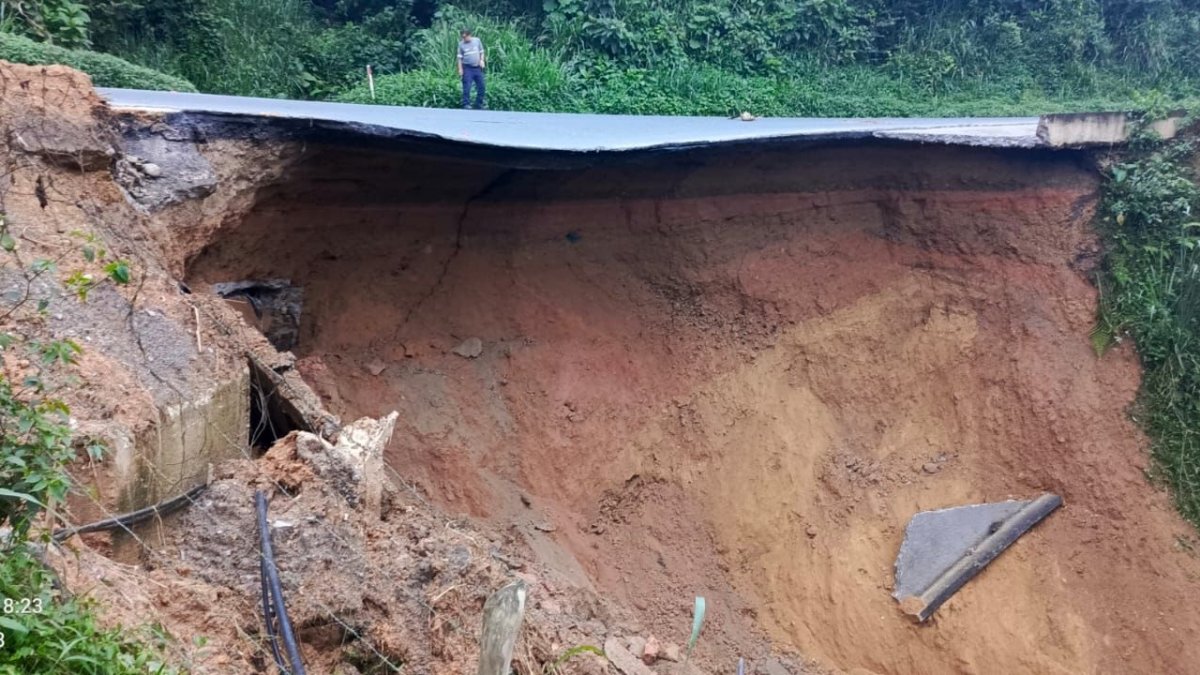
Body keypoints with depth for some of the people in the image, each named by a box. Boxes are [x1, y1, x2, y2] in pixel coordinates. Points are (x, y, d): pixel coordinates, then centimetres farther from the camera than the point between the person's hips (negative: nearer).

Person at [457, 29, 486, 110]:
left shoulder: (477, 40, 4)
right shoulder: (461, 44, -1)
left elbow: (481, 52, 14)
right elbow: (460, 57, 1)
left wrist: (482, 60, -3)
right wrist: (460, 69, -6)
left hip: (477, 67, 3)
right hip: (467, 68, -3)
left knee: (481, 87, 6)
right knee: (467, 88, -8)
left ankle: (479, 105, 17)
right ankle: (466, 105, -3)